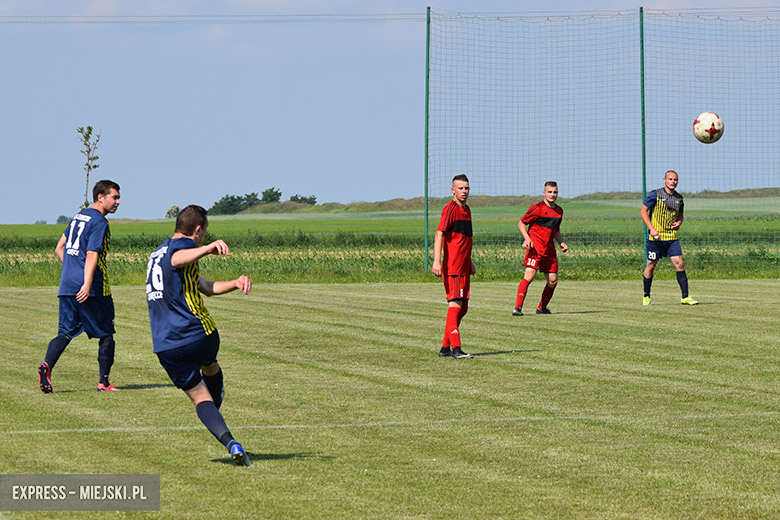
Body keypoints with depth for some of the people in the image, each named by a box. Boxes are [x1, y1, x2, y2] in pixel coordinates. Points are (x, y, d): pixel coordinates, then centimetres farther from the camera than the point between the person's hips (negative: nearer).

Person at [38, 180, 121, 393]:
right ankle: (103, 382, 7)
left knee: (65, 333, 6)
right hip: (92, 291, -7)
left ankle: (47, 365, -18)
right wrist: (87, 284, -27)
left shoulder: (78, 216, 17)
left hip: (67, 287, 7)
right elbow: (92, 255, -20)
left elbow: (59, 249, 22)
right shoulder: (99, 222, -9)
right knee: (106, 335, 6)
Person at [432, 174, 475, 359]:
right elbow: (439, 234, -19)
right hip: (452, 267, -9)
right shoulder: (451, 209, -10)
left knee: (462, 308, 10)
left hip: (463, 268, 9)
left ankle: (445, 347, 16)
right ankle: (456, 348, -19)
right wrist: (436, 261, -29)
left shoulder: (466, 209, 18)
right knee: (455, 305, -14)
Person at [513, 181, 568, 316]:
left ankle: (541, 308, 23)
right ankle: (518, 307, -22)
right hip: (535, 246, -7)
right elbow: (521, 223, -1)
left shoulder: (559, 211, 16)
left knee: (553, 281, 5)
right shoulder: (537, 208, -5)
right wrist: (527, 238, -17)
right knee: (529, 275, -20)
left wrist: (561, 243, 12)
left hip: (549, 248, 7)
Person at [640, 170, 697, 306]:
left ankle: (685, 297, -6)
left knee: (679, 264, -8)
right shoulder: (655, 195, -6)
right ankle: (646, 296, 22)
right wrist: (651, 228, -14)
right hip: (656, 237, -4)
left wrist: (679, 222, 1)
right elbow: (643, 211, -4)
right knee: (651, 266, 4)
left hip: (672, 237, 4)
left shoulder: (679, 198, 9)